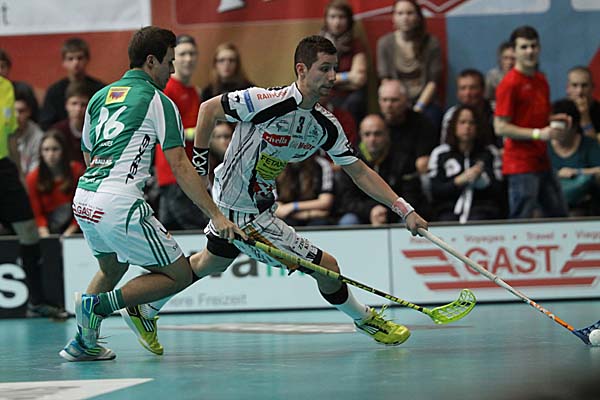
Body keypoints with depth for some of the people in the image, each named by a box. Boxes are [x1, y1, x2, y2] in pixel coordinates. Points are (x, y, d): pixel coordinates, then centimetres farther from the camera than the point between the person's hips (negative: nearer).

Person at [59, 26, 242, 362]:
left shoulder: (100, 97, 19)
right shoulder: (158, 101, -2)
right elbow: (180, 167, -9)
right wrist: (216, 215, -10)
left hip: (83, 201, 8)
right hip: (118, 204, -8)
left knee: (112, 269, 32)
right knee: (179, 275, 2)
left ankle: (83, 342, 20)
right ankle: (99, 305, -9)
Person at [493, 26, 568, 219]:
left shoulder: (541, 80, 13)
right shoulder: (509, 84, -11)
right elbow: (500, 127, -16)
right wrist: (538, 134, -19)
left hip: (542, 161, 8)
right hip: (521, 165, -8)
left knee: (559, 216, 11)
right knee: (521, 221, -7)